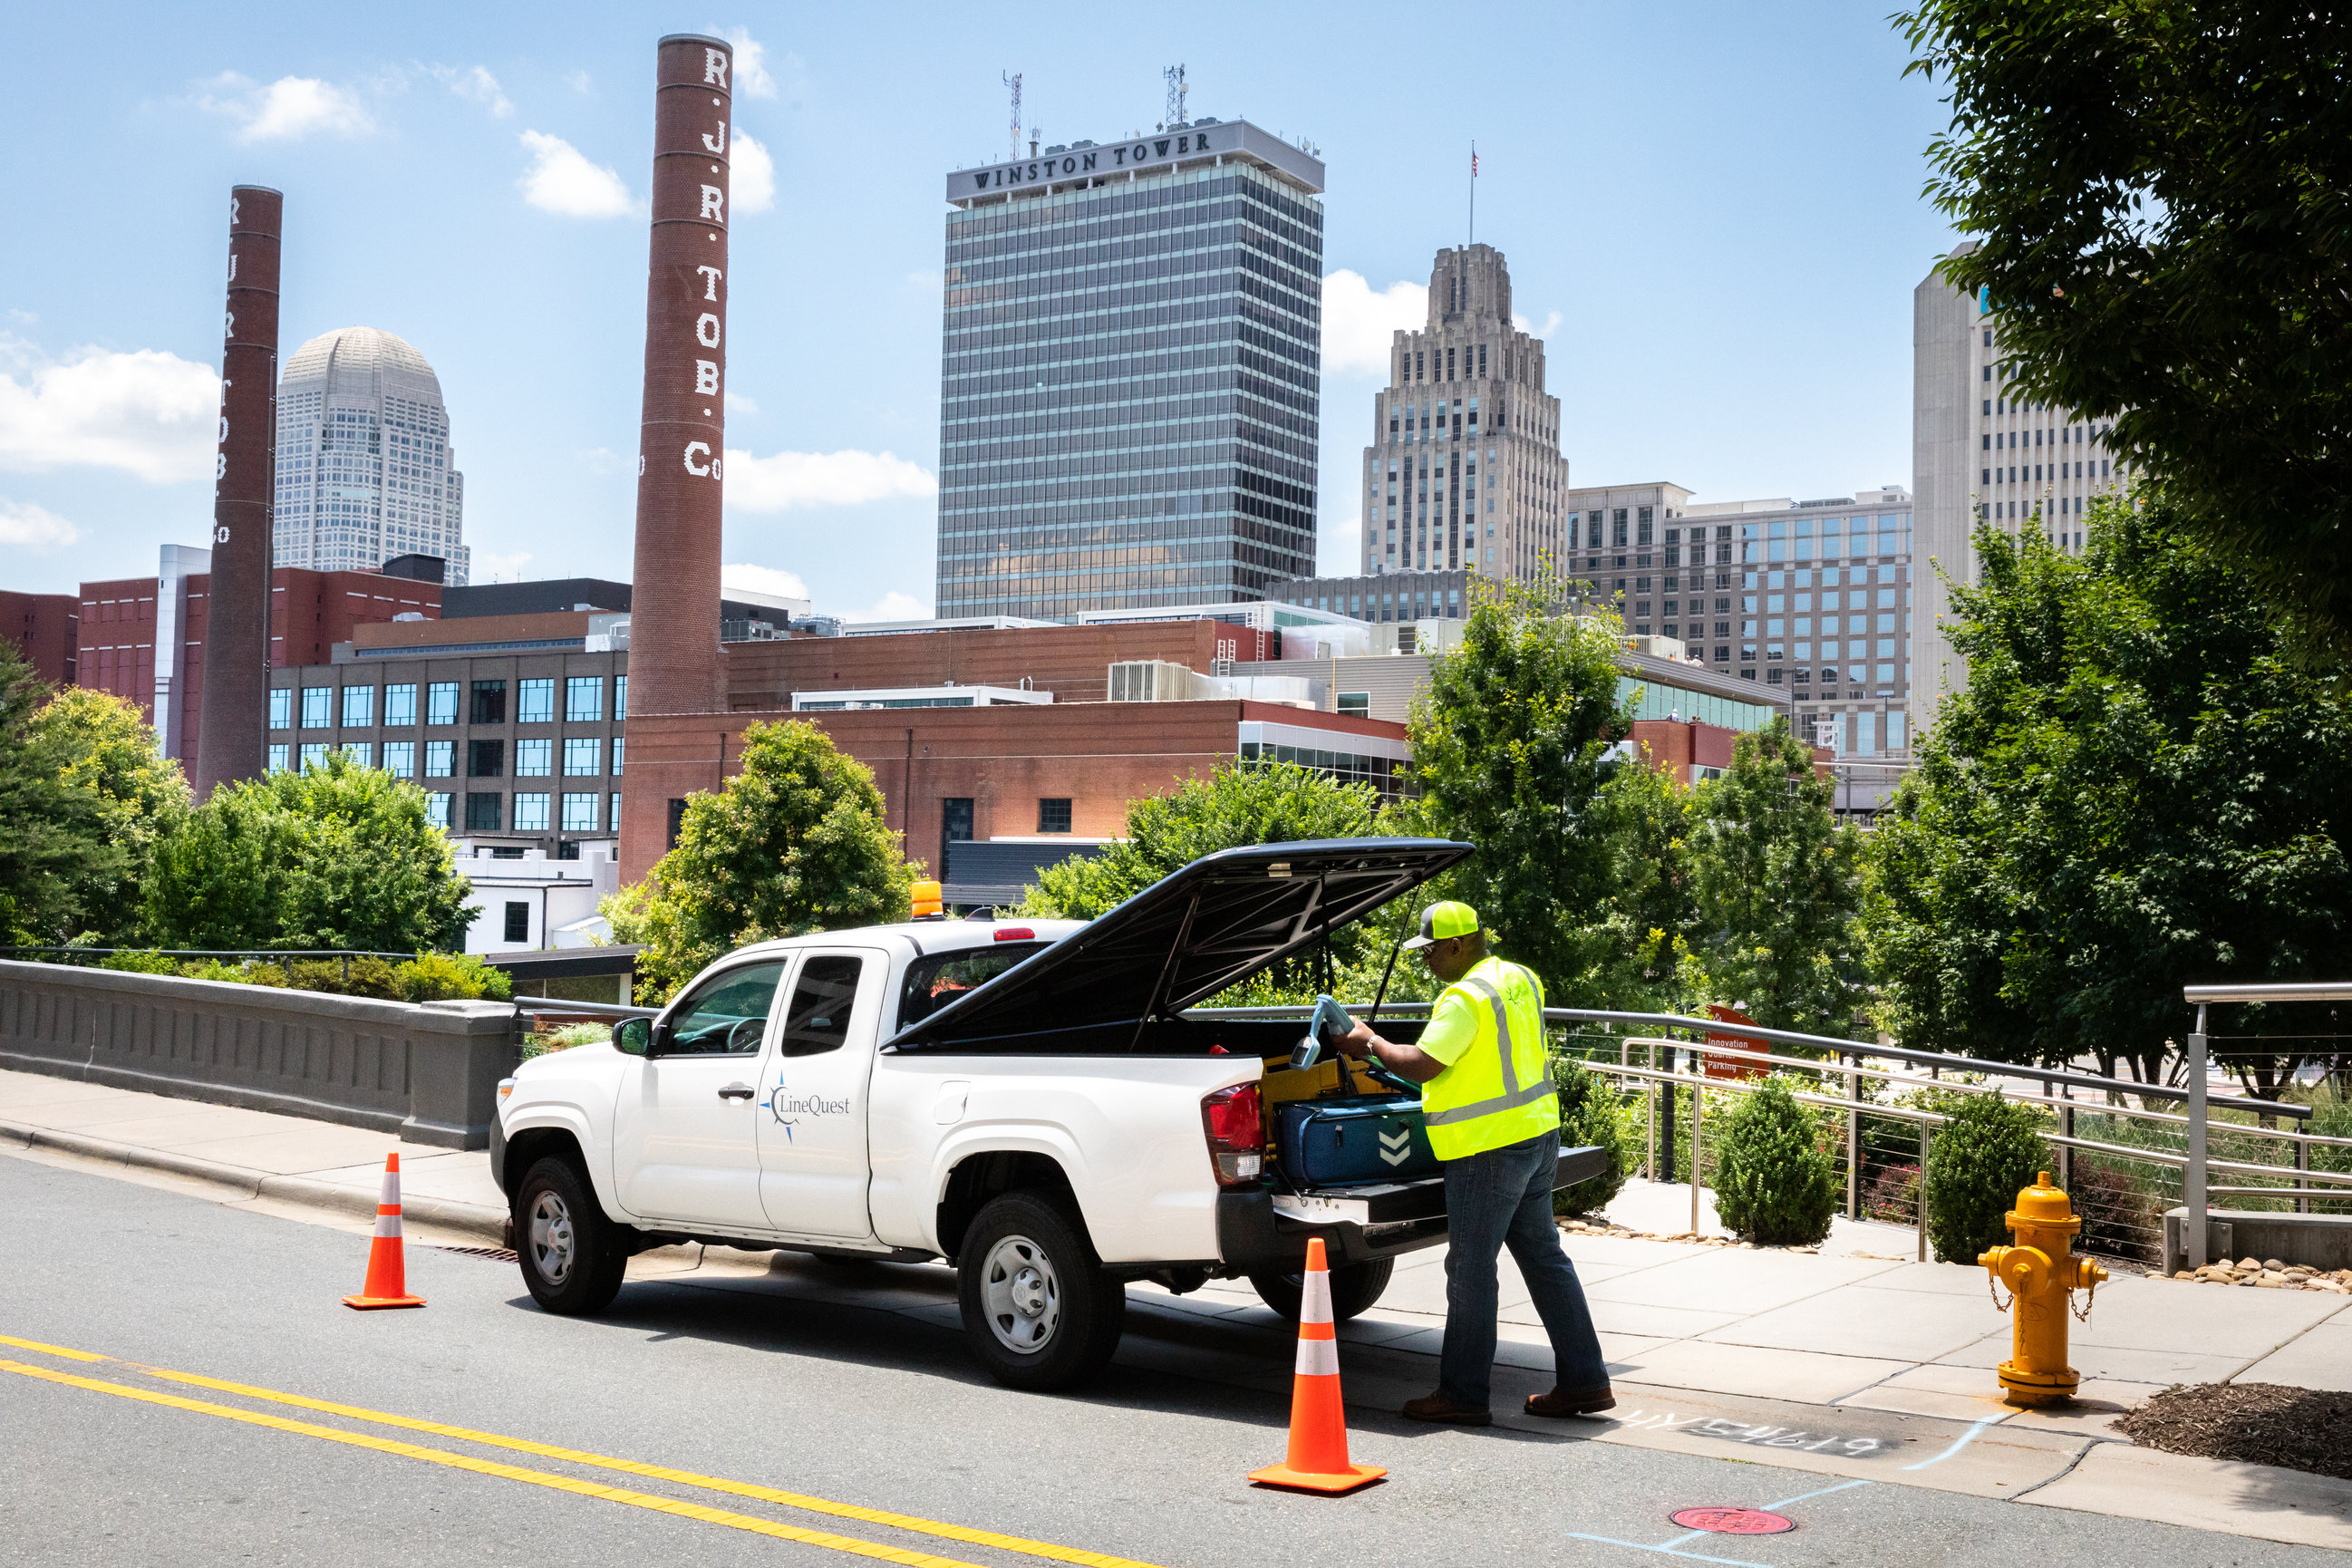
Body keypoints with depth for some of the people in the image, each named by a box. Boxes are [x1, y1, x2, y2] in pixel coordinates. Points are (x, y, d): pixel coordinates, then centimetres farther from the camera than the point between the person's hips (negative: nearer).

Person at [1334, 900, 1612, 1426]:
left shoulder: (1466, 998, -18)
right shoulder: (1521, 980, 11)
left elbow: (1421, 1065, -20)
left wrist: (1369, 1040, -6)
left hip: (1489, 1150, -9)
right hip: (1538, 1133, 9)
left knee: (1470, 1269, 0)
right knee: (1544, 1257, 14)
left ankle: (1463, 1394, 7)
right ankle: (1584, 1380, 17)